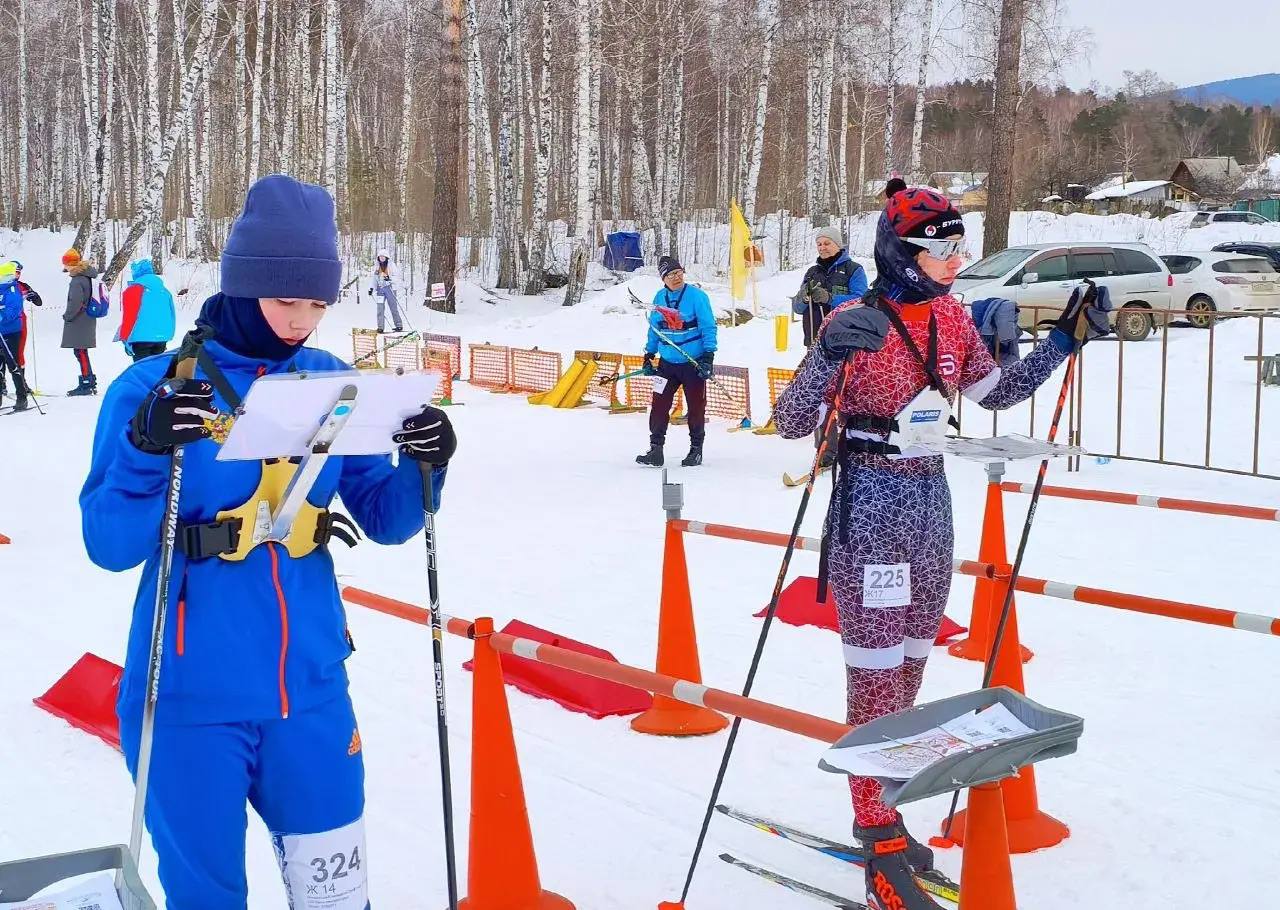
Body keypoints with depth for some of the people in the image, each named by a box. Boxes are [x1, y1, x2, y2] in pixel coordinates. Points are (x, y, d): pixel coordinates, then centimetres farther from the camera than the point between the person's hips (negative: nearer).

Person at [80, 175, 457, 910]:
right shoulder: (155, 385, -8)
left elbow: (383, 519, 7)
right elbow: (111, 545, -11)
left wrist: (424, 467, -12)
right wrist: (147, 452, -27)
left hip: (311, 685, 3)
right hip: (193, 695, -3)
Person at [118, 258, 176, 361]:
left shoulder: (133, 290, -7)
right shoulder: (164, 290, 12)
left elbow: (128, 317, -10)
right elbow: (171, 316, 16)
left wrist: (125, 340, -4)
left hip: (141, 338, -6)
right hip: (162, 338, 6)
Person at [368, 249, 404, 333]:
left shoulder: (391, 265, 0)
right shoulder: (377, 266, 14)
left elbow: (397, 276, -5)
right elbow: (375, 278, 21)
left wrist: (390, 278, -22)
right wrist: (372, 288, 12)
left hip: (389, 288, -4)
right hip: (380, 288, 4)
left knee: (393, 307, 0)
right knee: (380, 308, -5)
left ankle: (399, 326, 8)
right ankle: (380, 327, -5)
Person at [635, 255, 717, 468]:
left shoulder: (697, 296, -9)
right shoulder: (659, 298, 6)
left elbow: (709, 327, -10)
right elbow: (654, 329, 17)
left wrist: (708, 357, -15)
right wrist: (649, 356, 15)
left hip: (694, 363, -4)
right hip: (667, 363, 4)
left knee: (696, 407, 6)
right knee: (659, 405, -3)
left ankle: (696, 449, 20)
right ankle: (656, 449, 4)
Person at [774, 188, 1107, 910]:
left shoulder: (953, 317, 5)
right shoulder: (857, 322, -15)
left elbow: (996, 393, 19)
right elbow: (793, 423, -19)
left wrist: (1064, 342, 11)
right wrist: (829, 355, -35)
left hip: (930, 500, 7)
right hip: (871, 504, -7)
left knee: (910, 665, 15)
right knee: (877, 673, -3)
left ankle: (878, 808, 31)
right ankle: (883, 850, 7)